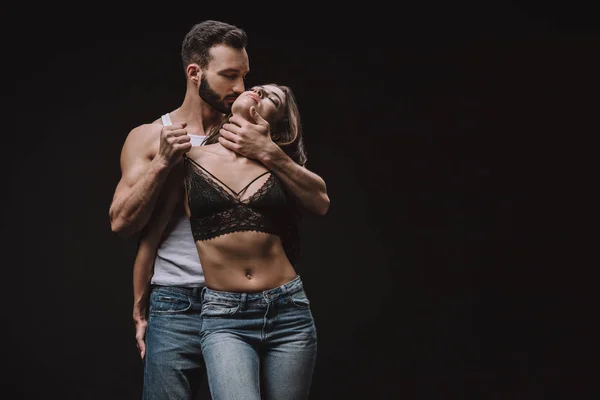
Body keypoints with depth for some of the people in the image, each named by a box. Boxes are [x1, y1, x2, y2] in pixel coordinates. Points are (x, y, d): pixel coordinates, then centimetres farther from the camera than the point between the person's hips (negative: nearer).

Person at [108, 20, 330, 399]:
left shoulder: (254, 135, 6)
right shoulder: (148, 138, 6)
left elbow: (319, 201, -2)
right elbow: (122, 223, -2)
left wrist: (269, 154, -15)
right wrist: (163, 162, -12)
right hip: (177, 308, -1)